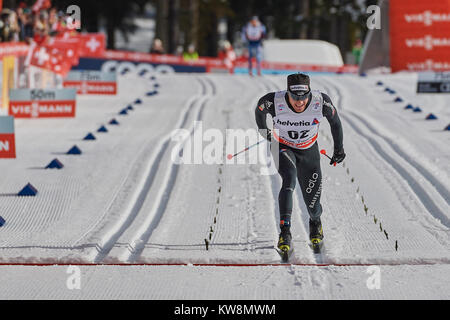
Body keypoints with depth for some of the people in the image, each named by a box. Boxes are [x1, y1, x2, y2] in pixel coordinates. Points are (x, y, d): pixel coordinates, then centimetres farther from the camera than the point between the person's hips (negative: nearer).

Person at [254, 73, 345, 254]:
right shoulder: (273, 102, -29)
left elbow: (335, 121, -6)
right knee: (289, 178, -32)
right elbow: (259, 110, -4)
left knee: (312, 204, 2)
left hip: (308, 151, 1)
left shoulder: (321, 102, -27)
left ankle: (315, 222, 39)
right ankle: (285, 232, -30)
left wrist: (339, 149, 3)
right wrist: (263, 131, 13)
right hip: (283, 148, -1)